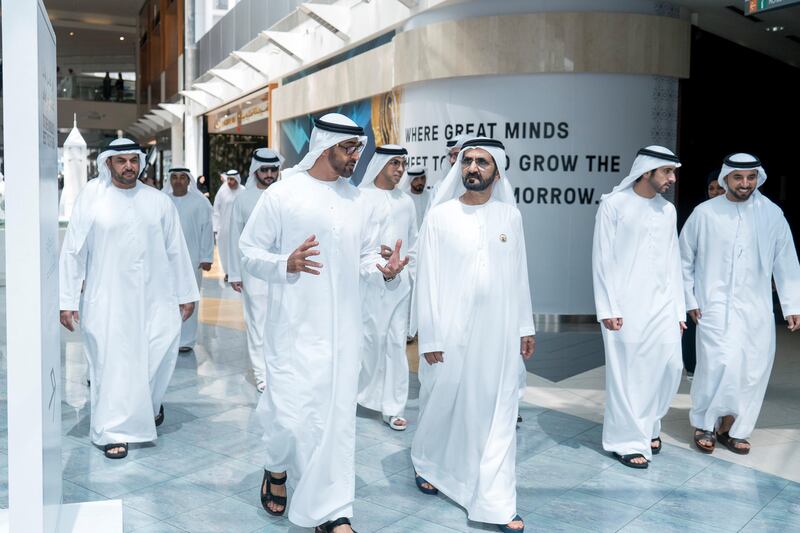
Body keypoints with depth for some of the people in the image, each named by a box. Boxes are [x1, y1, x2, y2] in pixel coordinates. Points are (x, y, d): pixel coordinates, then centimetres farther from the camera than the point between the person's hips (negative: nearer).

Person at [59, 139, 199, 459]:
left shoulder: (159, 201, 6)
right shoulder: (91, 198, -1)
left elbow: (176, 249, 9)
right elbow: (73, 251, -1)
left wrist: (186, 294, 9)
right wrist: (67, 300, -3)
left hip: (155, 296, 2)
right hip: (107, 300, -2)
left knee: (164, 345, -5)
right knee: (111, 363, 0)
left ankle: (151, 403, 26)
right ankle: (114, 432, 15)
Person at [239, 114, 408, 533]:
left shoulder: (357, 201, 9)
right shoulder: (282, 194, -4)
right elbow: (249, 252, -2)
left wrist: (384, 271, -8)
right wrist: (286, 264, -21)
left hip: (343, 330, 4)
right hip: (295, 329, -4)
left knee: (337, 419, 7)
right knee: (291, 417, -4)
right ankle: (278, 468, 32)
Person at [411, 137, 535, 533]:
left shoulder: (510, 215, 4)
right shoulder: (440, 215, -3)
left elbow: (519, 275, 9)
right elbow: (427, 279, -4)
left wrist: (525, 326, 9)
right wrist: (429, 336, -7)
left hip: (499, 332, 2)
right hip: (451, 332, -2)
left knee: (498, 414, 5)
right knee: (443, 405, 13)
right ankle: (426, 463, 41)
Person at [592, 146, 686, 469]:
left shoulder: (668, 210, 11)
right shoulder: (613, 204, -5)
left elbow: (673, 262, 13)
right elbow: (602, 260, -7)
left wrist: (679, 309, 11)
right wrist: (608, 308, -12)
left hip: (661, 305, 5)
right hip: (626, 306, -5)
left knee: (670, 367, 5)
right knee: (627, 373, 0)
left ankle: (648, 425, 28)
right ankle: (628, 440, 13)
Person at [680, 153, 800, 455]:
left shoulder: (772, 214, 3)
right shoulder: (704, 213, -3)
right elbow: (685, 260, 5)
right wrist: (689, 301, 2)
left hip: (756, 308, 3)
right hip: (715, 305, -3)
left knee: (753, 370, 4)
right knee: (720, 364, -13)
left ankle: (730, 429, 22)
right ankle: (704, 425, 9)